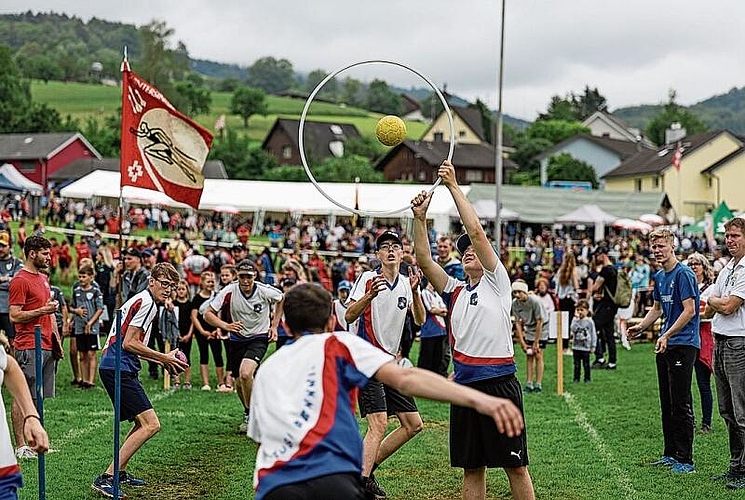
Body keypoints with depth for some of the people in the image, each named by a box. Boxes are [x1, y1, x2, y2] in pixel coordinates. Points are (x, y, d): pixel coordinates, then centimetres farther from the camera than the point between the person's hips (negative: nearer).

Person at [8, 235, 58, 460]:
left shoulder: (44, 279, 19)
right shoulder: (20, 281, -9)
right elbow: (14, 316, -14)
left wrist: (57, 340, 21)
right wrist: (43, 310, -19)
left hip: (47, 347, 8)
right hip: (29, 348, -8)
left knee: (37, 398, 10)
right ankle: (21, 446, -2)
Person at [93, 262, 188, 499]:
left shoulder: (142, 301, 22)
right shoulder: (146, 302, -11)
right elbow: (129, 343, -17)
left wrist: (164, 359, 19)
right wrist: (163, 357, -8)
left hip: (115, 367, 11)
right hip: (119, 369, -11)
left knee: (142, 423, 21)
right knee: (151, 425, -15)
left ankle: (120, 472, 29)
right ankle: (106, 478, -17)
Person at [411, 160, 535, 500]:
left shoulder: (497, 282, 2)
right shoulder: (455, 291, 16)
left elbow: (476, 231, -6)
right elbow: (424, 260, 6)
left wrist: (454, 186, -5)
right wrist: (419, 218, -4)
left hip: (500, 383, -5)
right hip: (465, 386, 5)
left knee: (515, 466, 0)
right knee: (471, 468, 9)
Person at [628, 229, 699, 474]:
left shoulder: (684, 274, -12)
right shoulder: (659, 276, 15)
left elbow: (689, 310, -17)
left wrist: (667, 336, -20)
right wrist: (641, 326, 11)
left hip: (683, 345, -9)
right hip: (665, 346, 9)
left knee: (681, 404, -7)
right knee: (666, 403, 12)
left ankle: (685, 460, -2)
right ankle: (670, 453, 20)